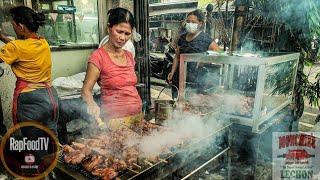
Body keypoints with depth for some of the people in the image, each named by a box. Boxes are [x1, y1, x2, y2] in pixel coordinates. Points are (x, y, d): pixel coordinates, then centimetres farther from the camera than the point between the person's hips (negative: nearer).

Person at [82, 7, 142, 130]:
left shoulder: (129, 56, 8)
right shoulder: (99, 56, -10)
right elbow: (86, 90, -9)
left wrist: (140, 115, 13)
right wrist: (92, 105, -30)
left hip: (137, 116, 6)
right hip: (115, 119, -5)